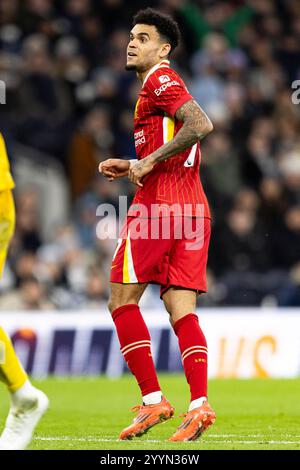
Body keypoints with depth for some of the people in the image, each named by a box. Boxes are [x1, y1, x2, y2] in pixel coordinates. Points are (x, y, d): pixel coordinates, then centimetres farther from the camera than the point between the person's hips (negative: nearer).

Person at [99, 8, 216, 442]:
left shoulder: (160, 80, -5)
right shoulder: (163, 86, 24)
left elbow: (201, 124, -22)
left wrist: (149, 162, -17)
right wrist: (131, 167, 20)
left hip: (158, 204, -9)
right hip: (193, 209, 9)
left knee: (123, 300, -1)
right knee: (182, 310, 2)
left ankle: (153, 400, -5)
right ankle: (199, 404, -11)